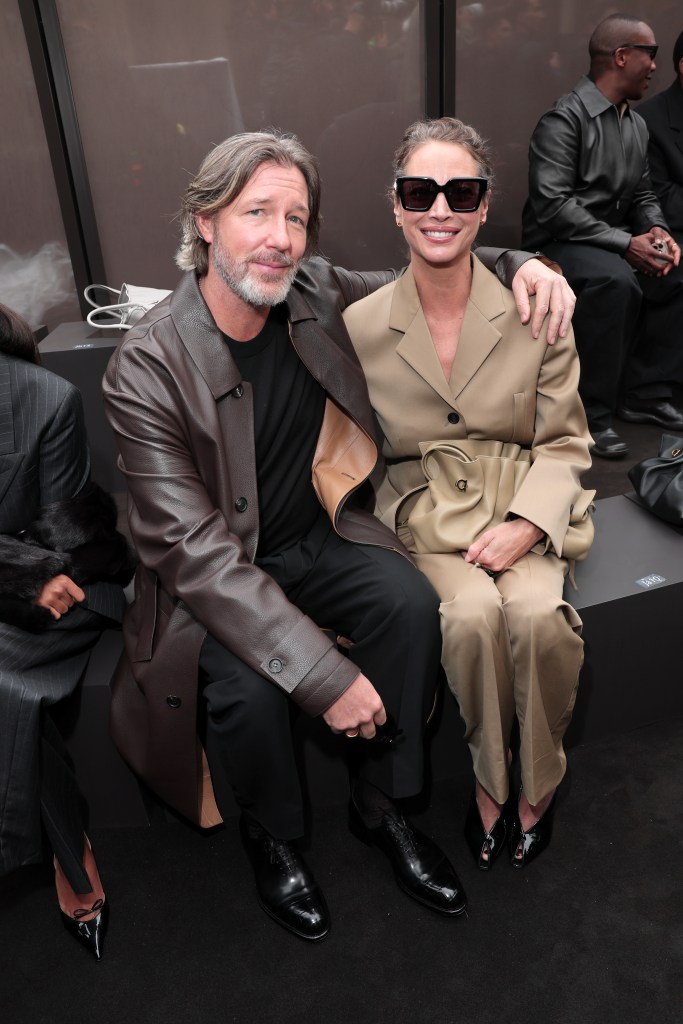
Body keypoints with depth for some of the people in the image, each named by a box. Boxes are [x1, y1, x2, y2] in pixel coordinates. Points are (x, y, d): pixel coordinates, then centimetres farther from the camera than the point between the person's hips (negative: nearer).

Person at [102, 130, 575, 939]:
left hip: (317, 538, 4)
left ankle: (380, 807, 2)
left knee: (411, 602, -23)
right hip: (214, 577, -4)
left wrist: (518, 262, -7)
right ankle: (272, 839, 6)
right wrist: (323, 674, -31)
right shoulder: (145, 370, -21)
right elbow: (195, 550, -26)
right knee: (247, 687, -30)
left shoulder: (317, 295, -5)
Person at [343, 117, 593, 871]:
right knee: (471, 613, -30)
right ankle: (489, 775, 1)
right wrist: (416, 517, -11)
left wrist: (525, 524, -17)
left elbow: (564, 441, 0)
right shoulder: (361, 326, -3)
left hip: (519, 510, 1)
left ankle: (538, 783, 4)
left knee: (537, 613, -28)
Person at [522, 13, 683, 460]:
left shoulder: (637, 124, 13)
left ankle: (646, 394, 1)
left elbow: (643, 194, 19)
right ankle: (592, 415, -26)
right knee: (616, 280, -35)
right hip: (558, 243, -8)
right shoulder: (564, 120, -12)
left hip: (615, 239, 8)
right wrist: (626, 243, -24)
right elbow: (552, 204, -21)